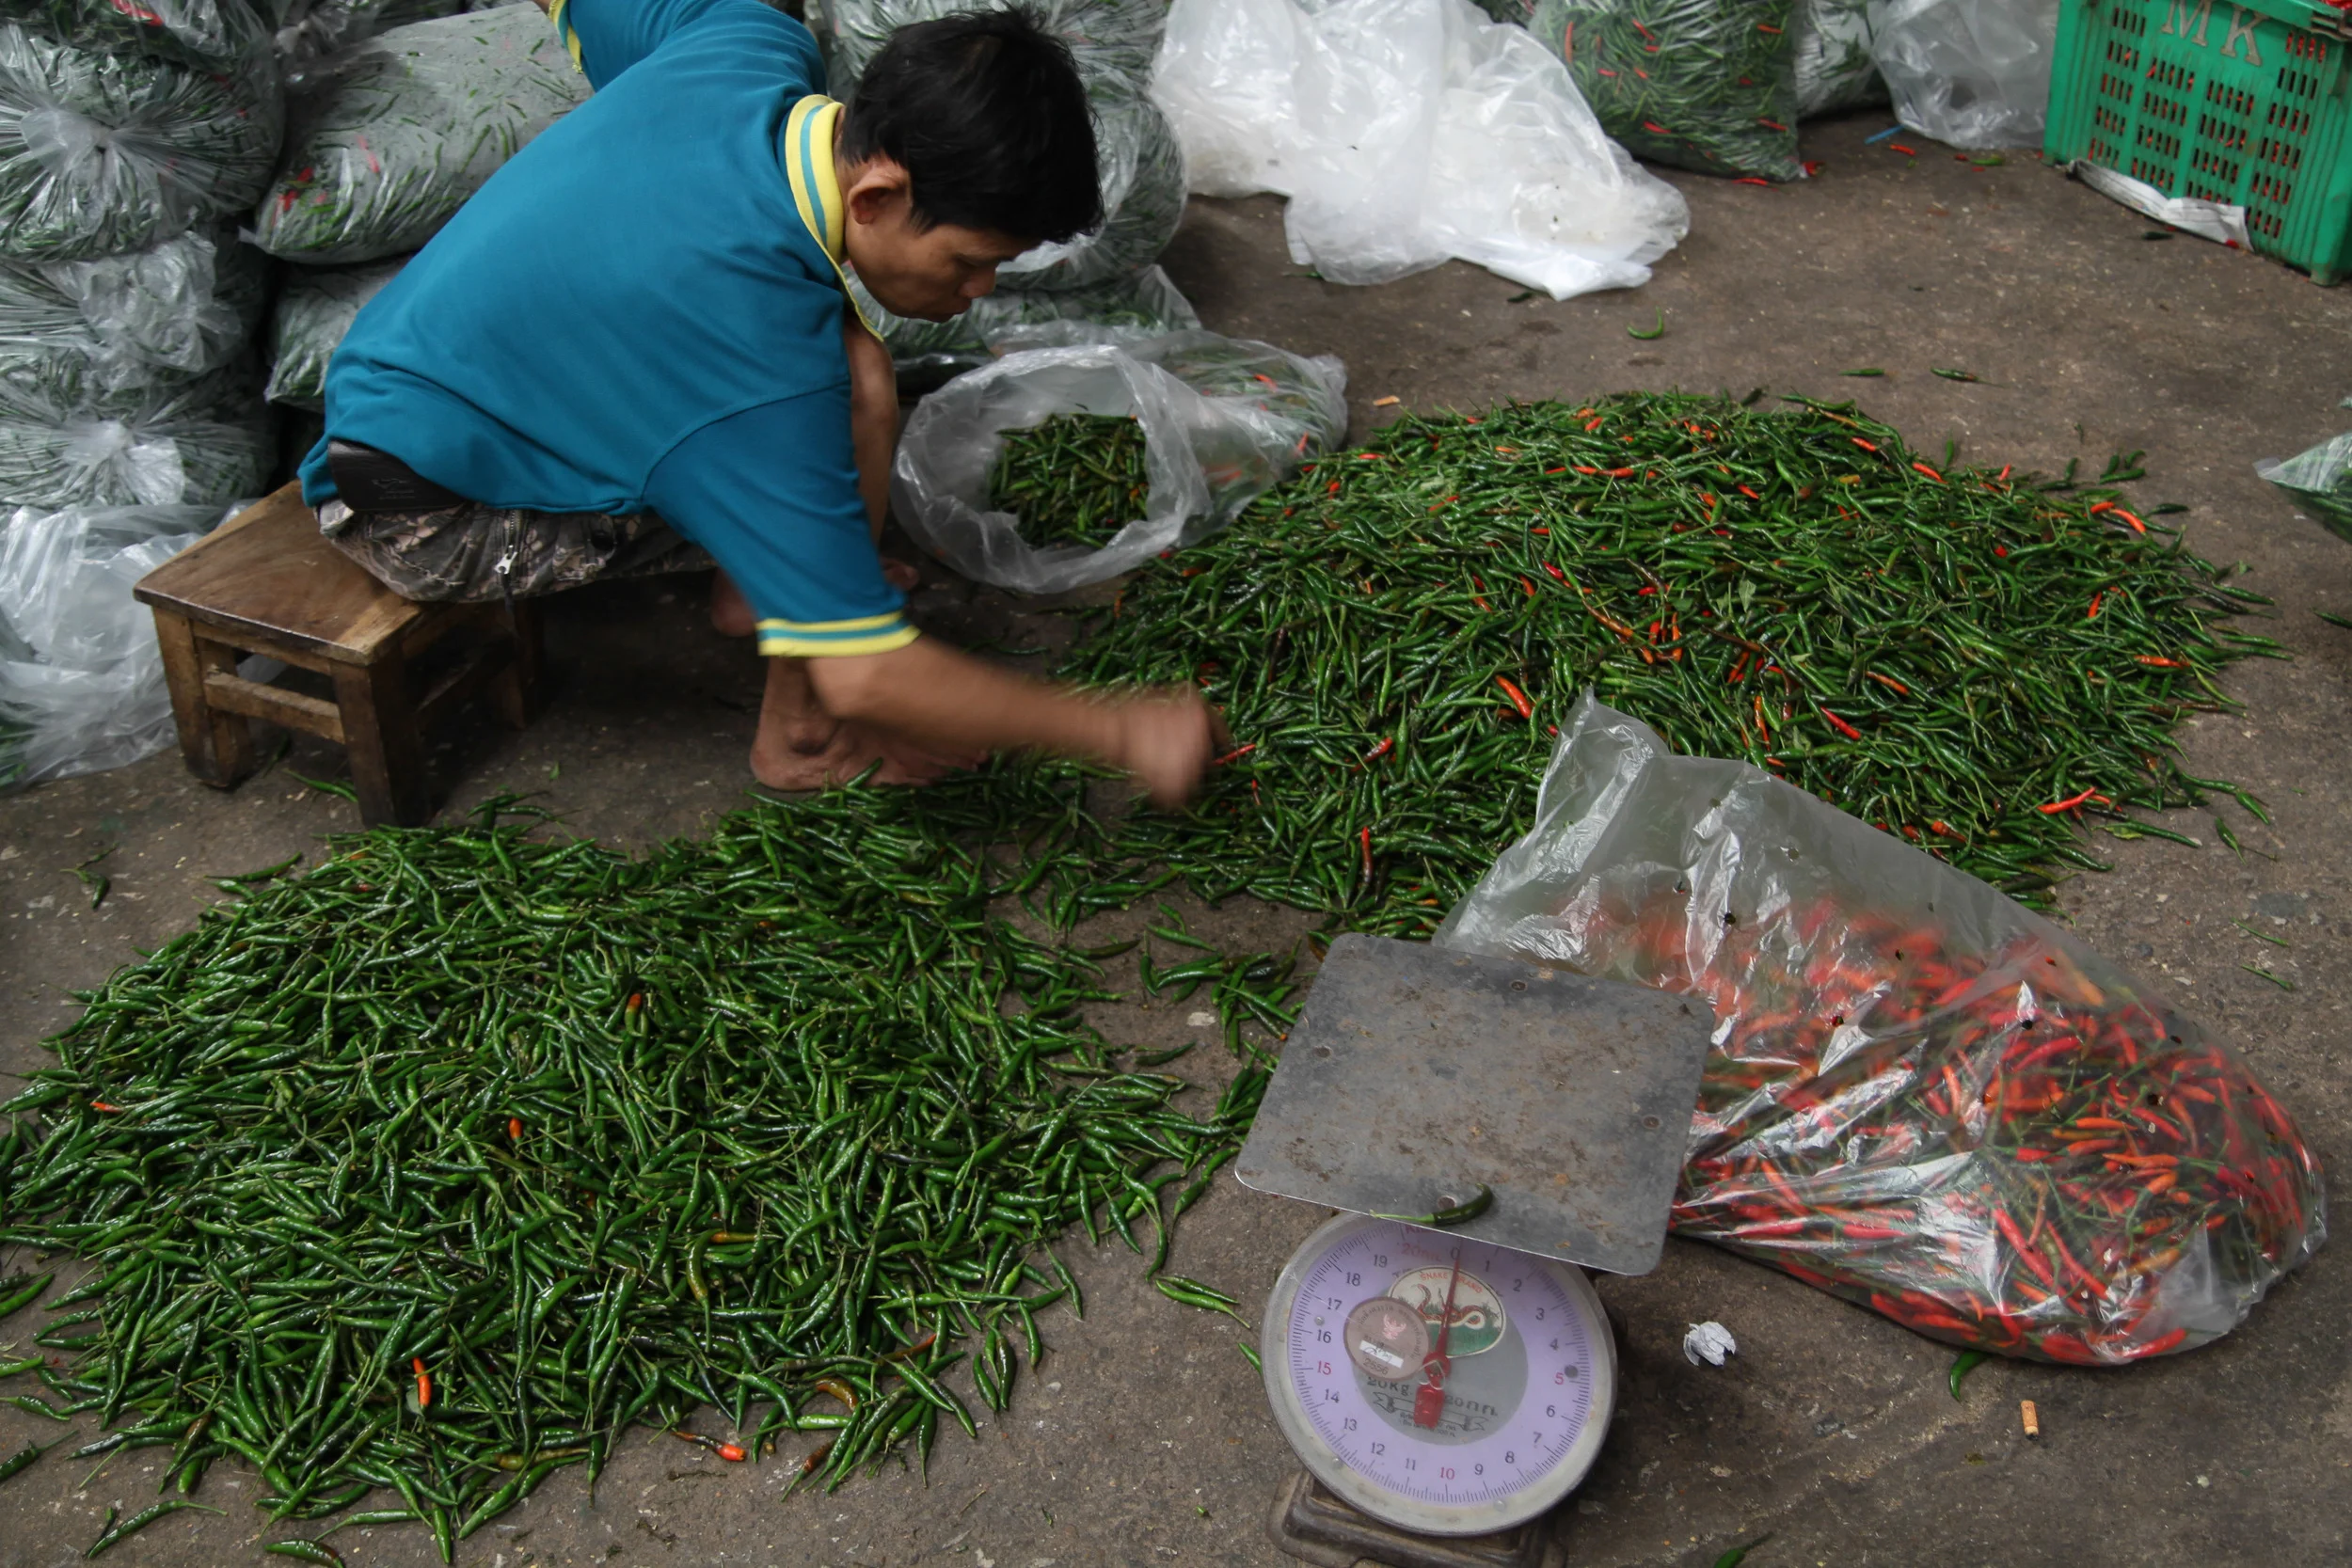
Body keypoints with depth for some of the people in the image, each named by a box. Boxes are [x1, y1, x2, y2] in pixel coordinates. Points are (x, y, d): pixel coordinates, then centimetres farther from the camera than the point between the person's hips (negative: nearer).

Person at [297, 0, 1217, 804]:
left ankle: (749, 586, 16)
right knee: (858, 391, -22)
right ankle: (802, 735, -7)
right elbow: (866, 678, -32)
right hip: (418, 516, -9)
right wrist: (1120, 731, -25)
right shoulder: (766, 361, -36)